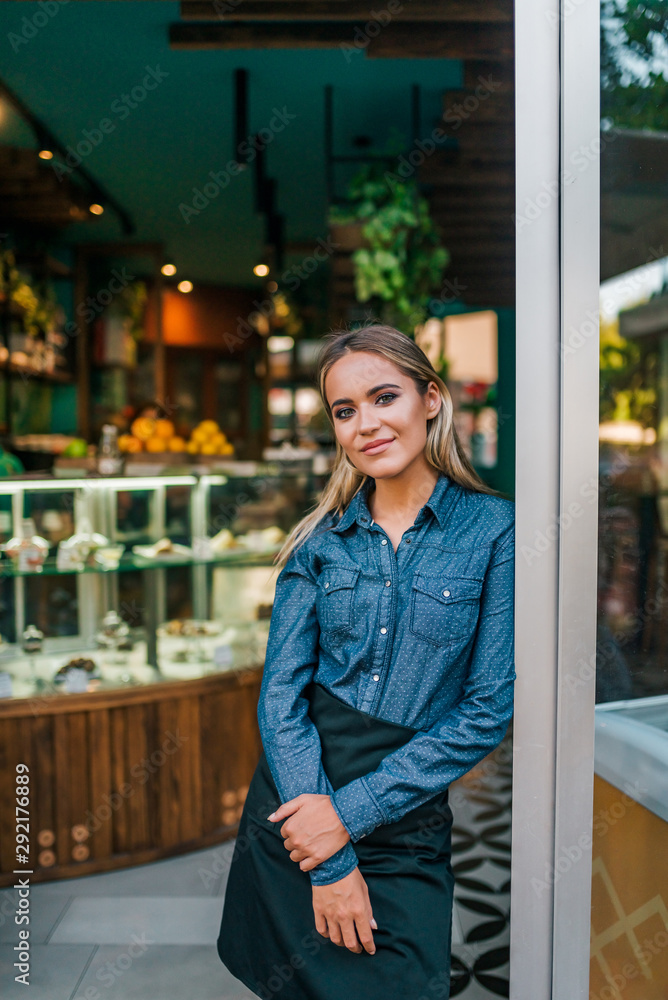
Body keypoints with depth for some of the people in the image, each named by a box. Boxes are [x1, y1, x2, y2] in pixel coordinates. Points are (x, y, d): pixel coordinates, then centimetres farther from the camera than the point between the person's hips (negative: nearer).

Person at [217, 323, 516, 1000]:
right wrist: (329, 861, -12)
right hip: (294, 805, 2)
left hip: (408, 826, -2)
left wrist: (352, 812, -14)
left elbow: (490, 708, -10)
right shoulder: (320, 539, -1)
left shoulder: (493, 529, -8)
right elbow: (280, 693, -5)